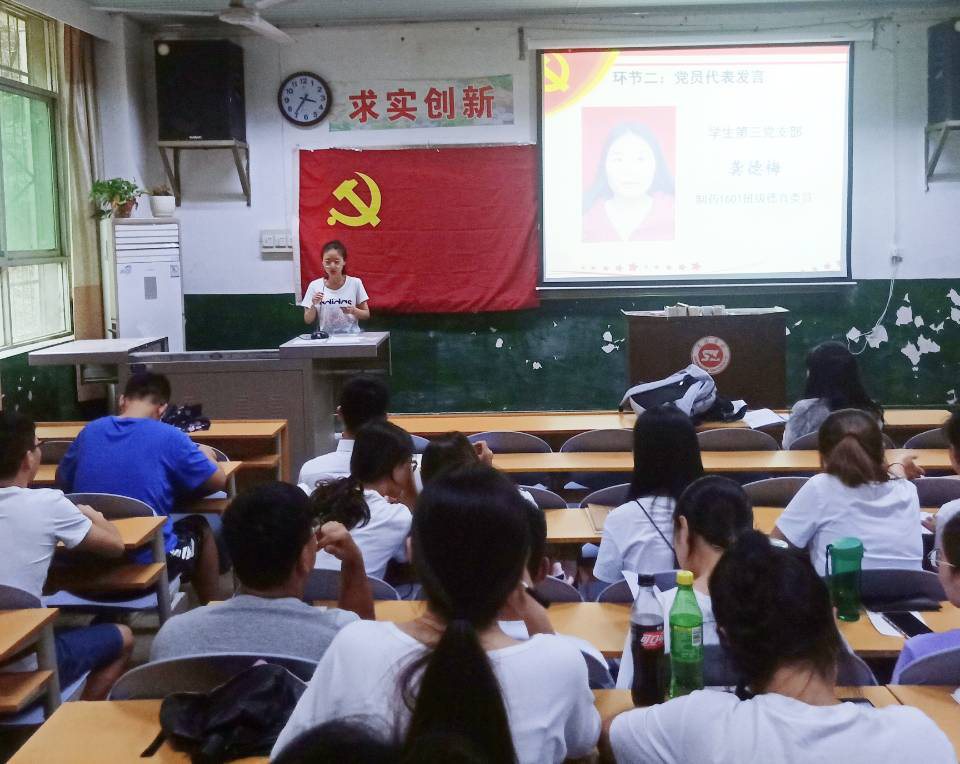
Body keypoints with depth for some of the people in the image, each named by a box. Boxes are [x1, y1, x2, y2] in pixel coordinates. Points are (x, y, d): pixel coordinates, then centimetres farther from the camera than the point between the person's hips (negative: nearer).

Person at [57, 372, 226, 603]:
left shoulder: (90, 431, 3)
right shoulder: (169, 437, -9)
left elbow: (62, 480, 19)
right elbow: (218, 481, 1)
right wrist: (205, 455, 23)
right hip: (149, 564, -4)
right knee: (200, 528, 25)